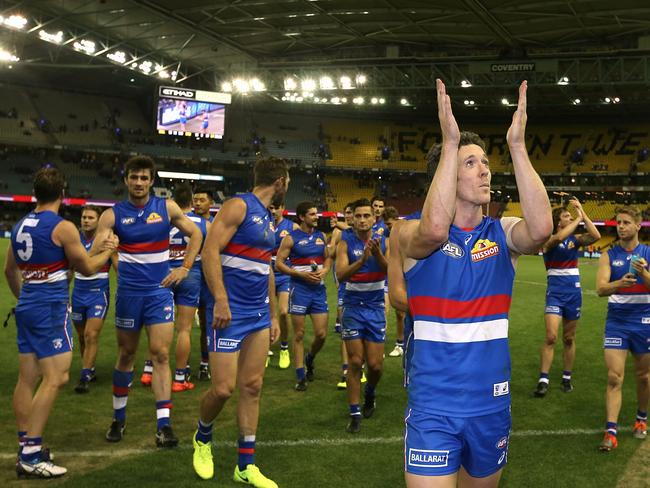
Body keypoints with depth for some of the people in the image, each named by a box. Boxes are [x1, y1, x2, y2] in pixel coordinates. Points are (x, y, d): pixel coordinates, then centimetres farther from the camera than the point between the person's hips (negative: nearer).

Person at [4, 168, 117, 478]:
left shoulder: (20, 226, 10)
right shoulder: (63, 228, -13)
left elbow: (9, 270, 23)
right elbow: (88, 268, -5)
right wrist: (109, 249, 12)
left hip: (26, 308, 8)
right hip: (51, 309, -8)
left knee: (27, 379, 10)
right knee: (55, 378, -7)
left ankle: (26, 449, 16)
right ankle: (31, 455, -10)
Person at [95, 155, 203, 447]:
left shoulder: (167, 208, 0)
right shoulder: (112, 215, -4)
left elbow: (196, 234, 8)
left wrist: (185, 268, -2)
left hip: (159, 292, 0)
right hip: (128, 294, 0)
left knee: (160, 354, -6)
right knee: (126, 355, 11)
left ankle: (163, 425, -5)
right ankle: (118, 418, 27)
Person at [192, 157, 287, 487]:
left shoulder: (269, 219, 16)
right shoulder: (239, 206, -9)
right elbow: (210, 250, -17)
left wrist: (273, 316, 21)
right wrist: (221, 301, -23)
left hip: (259, 315, 8)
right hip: (231, 313, -8)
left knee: (252, 388, 7)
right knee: (223, 388, -6)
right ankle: (202, 438, 25)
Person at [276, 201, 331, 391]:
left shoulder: (320, 236, 9)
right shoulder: (291, 238, -6)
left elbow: (328, 258, 19)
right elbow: (279, 263, -8)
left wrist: (325, 270, -2)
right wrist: (301, 274, -16)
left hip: (318, 289, 4)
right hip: (299, 289, -4)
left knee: (321, 334, 2)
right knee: (299, 334, 2)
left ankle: (310, 359, 33)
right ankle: (301, 376, 11)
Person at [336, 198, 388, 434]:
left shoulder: (384, 242, -1)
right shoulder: (346, 243, -5)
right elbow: (340, 274, -18)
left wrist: (378, 254, -28)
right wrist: (362, 259, -32)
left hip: (375, 308, 1)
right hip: (353, 307, -1)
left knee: (375, 364, 3)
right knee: (355, 362, -3)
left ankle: (370, 393, 35)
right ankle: (355, 414, 8)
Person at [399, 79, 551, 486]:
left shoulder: (503, 233, 0)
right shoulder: (415, 234, -8)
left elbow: (541, 228, -23)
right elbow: (436, 228, -33)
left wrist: (518, 145, -24)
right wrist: (450, 142, -30)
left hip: (492, 404, 4)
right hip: (433, 407, -4)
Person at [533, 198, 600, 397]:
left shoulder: (575, 239, 6)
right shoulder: (549, 240, -7)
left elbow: (595, 236, -12)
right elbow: (558, 238, -31)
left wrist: (582, 211, -12)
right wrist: (579, 219, -22)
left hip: (574, 292, 4)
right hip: (555, 291, -4)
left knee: (569, 339, 11)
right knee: (551, 337, -14)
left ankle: (567, 378, 22)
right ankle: (543, 381, -9)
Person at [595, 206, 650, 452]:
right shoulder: (609, 255, 0)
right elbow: (600, 288, -10)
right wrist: (620, 283, -30)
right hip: (616, 322, 0)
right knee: (614, 377, -7)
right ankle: (611, 431, -6)